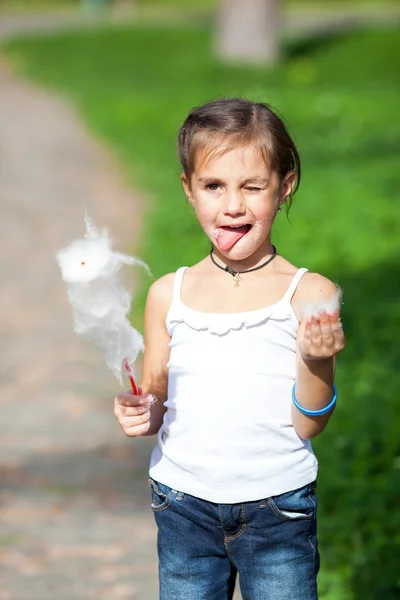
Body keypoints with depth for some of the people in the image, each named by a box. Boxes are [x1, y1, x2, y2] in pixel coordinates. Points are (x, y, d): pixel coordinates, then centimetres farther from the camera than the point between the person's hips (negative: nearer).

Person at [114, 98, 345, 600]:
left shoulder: (310, 295, -7)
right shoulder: (168, 295, 1)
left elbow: (308, 424, -9)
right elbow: (155, 396, 11)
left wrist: (315, 360, -26)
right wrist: (141, 413, -11)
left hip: (278, 511, -2)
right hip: (184, 507, 2)